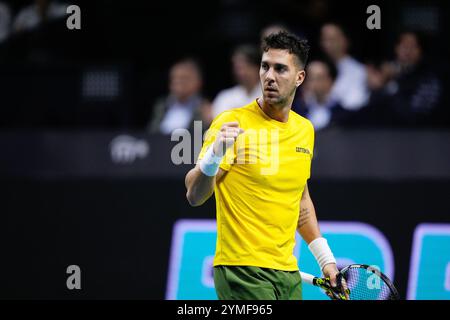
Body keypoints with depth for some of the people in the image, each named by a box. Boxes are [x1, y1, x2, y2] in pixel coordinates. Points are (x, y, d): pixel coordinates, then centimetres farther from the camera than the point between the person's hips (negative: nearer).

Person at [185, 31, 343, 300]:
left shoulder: (305, 130, 11)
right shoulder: (232, 123, -9)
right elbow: (195, 196, -16)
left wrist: (324, 257, 21)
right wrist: (213, 157, -35)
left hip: (288, 272, 7)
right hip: (243, 267, -7)